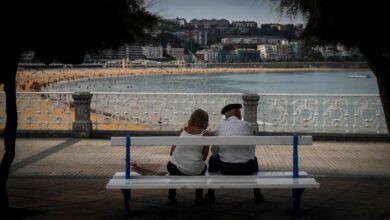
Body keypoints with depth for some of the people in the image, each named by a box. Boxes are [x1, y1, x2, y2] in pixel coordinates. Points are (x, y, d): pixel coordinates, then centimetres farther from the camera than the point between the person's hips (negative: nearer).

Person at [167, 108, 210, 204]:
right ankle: (199, 198, 36)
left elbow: (172, 152, 6)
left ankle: (172, 197, 31)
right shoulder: (205, 134, 0)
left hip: (177, 170, 1)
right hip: (195, 171, -1)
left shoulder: (182, 130, 6)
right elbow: (204, 158, -1)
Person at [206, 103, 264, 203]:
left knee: (212, 159, 32)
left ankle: (210, 195, 34)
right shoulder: (247, 126, 3)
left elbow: (214, 150, 12)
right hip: (246, 169, 1)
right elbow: (252, 148, 12)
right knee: (254, 159, 36)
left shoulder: (220, 127, 4)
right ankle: (257, 196, 37)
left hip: (226, 169, -1)